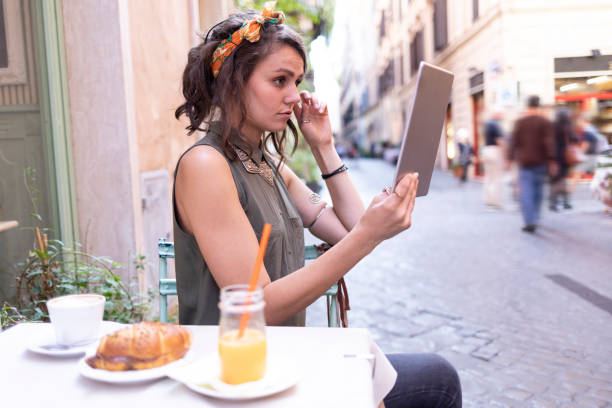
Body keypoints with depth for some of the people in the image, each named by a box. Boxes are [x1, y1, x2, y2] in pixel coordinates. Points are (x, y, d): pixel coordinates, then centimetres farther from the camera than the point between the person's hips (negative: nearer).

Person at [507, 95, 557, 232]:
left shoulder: (520, 122, 1)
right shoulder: (545, 122, -2)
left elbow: (514, 142, -1)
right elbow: (549, 143, -7)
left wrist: (510, 159, 4)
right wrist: (552, 160, -7)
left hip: (524, 162, -1)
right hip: (540, 162, 1)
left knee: (525, 192, -4)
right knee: (538, 191, 15)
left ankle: (530, 222, -15)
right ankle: (534, 218, 25)